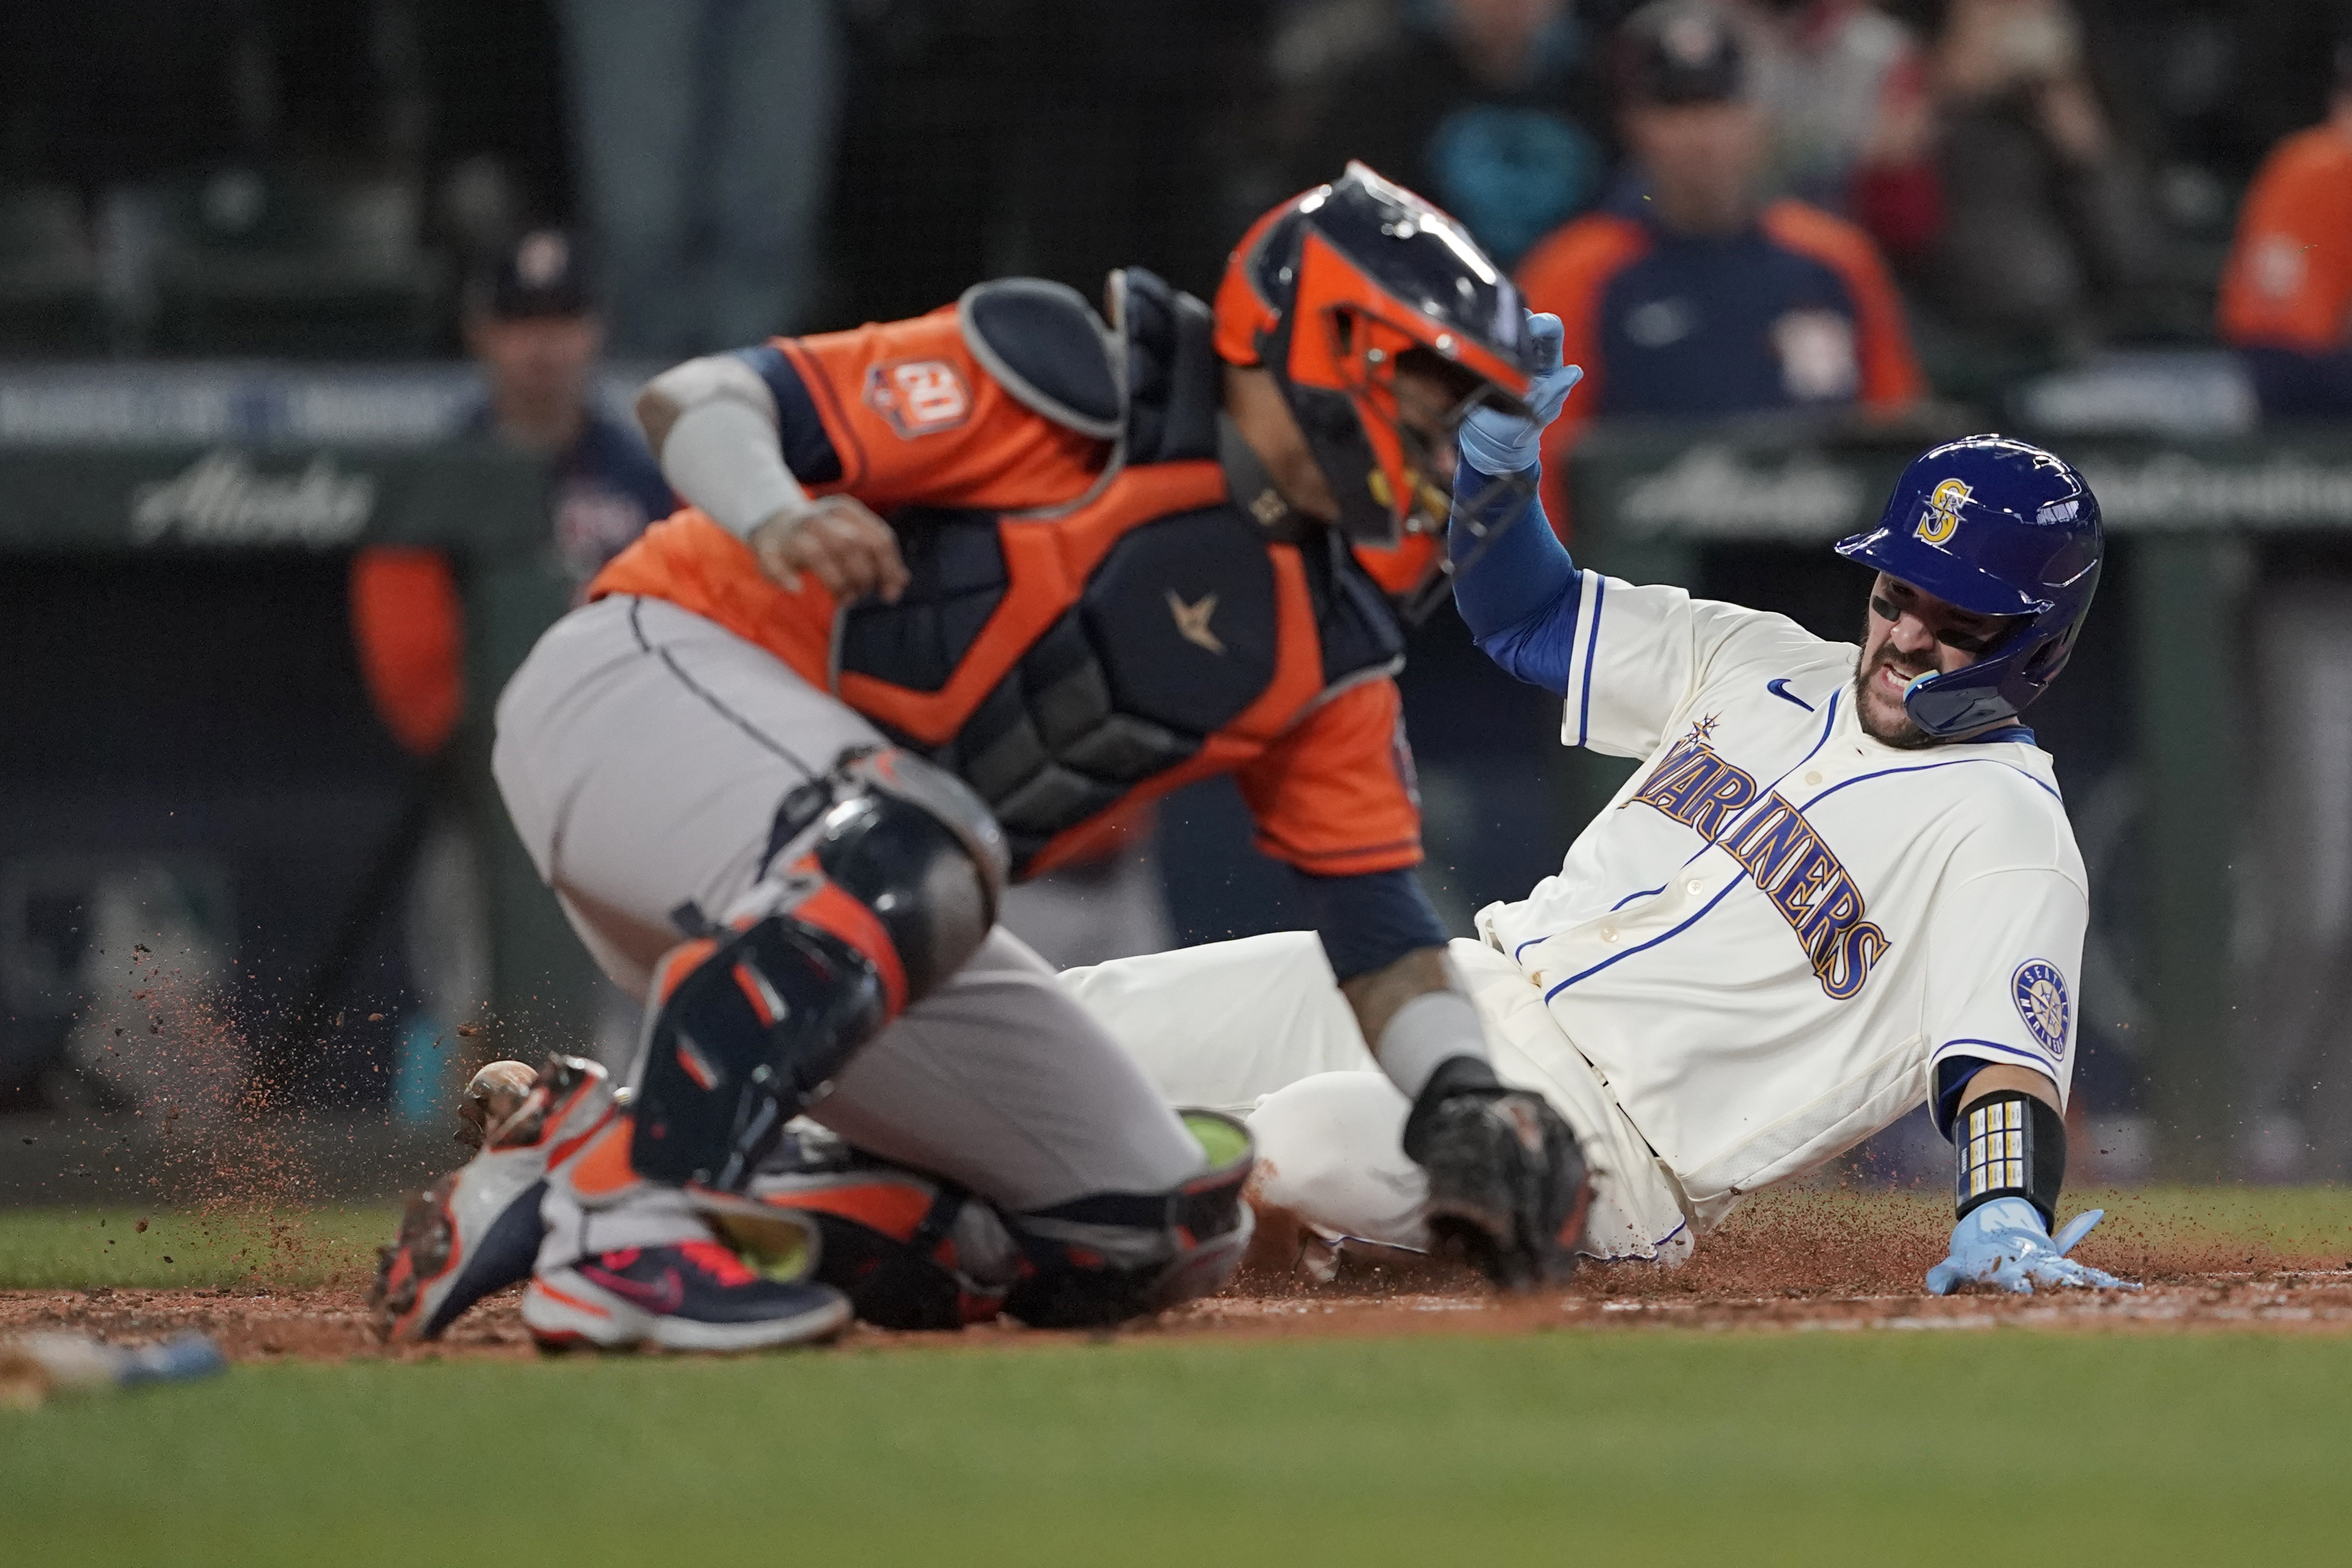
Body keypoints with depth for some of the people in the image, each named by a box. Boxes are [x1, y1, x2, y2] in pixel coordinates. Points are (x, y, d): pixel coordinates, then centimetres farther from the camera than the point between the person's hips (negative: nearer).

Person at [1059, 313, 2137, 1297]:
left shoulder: (2007, 827, -8)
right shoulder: (1764, 666, 15)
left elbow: (2008, 1053, -21)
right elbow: (1523, 610, 23)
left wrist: (2005, 1221, -41)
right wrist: (1498, 449, 3)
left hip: (1608, 1126, -7)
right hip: (1470, 985, 8)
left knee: (1312, 1142, -33)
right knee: (1082, 1018, -8)